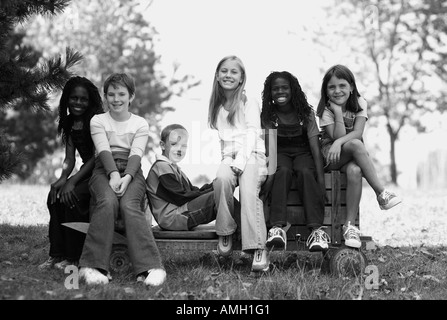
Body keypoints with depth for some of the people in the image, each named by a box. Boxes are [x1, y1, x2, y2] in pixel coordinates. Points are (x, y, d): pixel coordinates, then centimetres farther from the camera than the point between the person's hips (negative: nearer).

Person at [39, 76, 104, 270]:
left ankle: (73, 258, -18)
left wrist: (72, 181, -22)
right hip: (86, 173, 7)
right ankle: (56, 254, -12)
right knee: (55, 195, -15)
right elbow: (70, 158, 6)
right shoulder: (69, 124, 11)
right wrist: (63, 178, -15)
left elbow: (96, 156, -16)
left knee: (72, 197, -26)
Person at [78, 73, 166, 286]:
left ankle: (150, 267, -41)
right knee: (108, 201, -34)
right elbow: (104, 149, -4)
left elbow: (136, 154, -1)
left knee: (130, 205, -32)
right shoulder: (98, 121, 12)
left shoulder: (140, 124, 13)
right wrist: (114, 174, -22)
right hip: (104, 170, 0)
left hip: (131, 172, 0)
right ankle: (93, 266, -38)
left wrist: (127, 177, -21)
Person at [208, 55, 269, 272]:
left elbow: (252, 134, -3)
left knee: (248, 190, -31)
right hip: (228, 156, 3)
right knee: (222, 178, -33)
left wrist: (240, 160, -18)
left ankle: (258, 249, -40)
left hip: (251, 155, -3)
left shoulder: (249, 104, 9)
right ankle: (225, 230, -19)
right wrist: (227, 158, -2)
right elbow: (219, 138, 17)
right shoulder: (216, 107, 21)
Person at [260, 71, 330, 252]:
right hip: (279, 154, 0)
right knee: (283, 171, -36)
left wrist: (321, 178, -20)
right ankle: (277, 227, -53)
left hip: (302, 153, 0)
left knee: (305, 172, -35)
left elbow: (315, 146, -7)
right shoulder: (267, 116, 3)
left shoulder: (306, 113, 1)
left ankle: (316, 228, -50)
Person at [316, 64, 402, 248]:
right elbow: (337, 136, -17)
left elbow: (358, 133, -14)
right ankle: (382, 194, -33)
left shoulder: (359, 104, 0)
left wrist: (339, 142, -30)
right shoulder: (326, 109, -6)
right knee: (356, 145, -35)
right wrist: (338, 111, -20)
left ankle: (350, 226, -31)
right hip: (330, 156, -2)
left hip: (353, 156, 2)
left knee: (354, 171, -36)